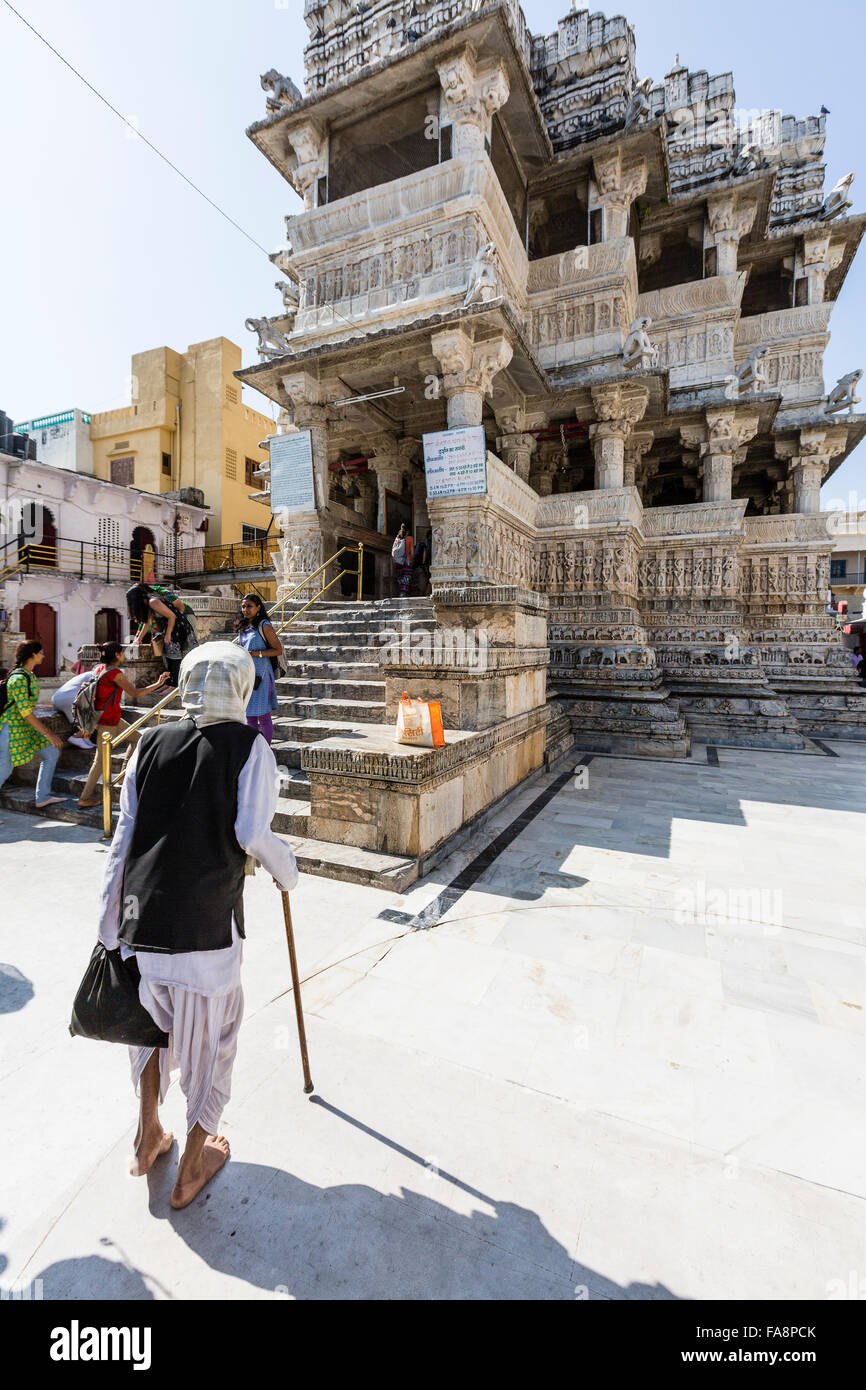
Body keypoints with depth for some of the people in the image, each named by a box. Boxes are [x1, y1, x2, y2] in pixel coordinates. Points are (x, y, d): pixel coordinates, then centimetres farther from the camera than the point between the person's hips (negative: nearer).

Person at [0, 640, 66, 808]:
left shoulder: (30, 675, 7)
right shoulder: (19, 679, -22)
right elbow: (26, 713, -23)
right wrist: (49, 734, -22)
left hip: (26, 728, 9)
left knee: (52, 753, 7)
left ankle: (43, 797, 12)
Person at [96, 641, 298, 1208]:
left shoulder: (151, 744, 4)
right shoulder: (248, 745, -9)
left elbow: (124, 836, 5)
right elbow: (251, 833, -18)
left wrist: (110, 921, 12)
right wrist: (286, 868, 3)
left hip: (142, 912, 5)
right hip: (207, 921, -4)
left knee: (152, 1018, 29)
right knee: (210, 1033, 17)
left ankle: (148, 1138, 46)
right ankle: (192, 1167, 36)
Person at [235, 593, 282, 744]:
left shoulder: (264, 626, -8)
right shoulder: (243, 627, 14)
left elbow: (278, 650, -10)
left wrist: (256, 654, -18)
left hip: (260, 674, -7)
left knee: (263, 715, -4)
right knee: (249, 715, 12)